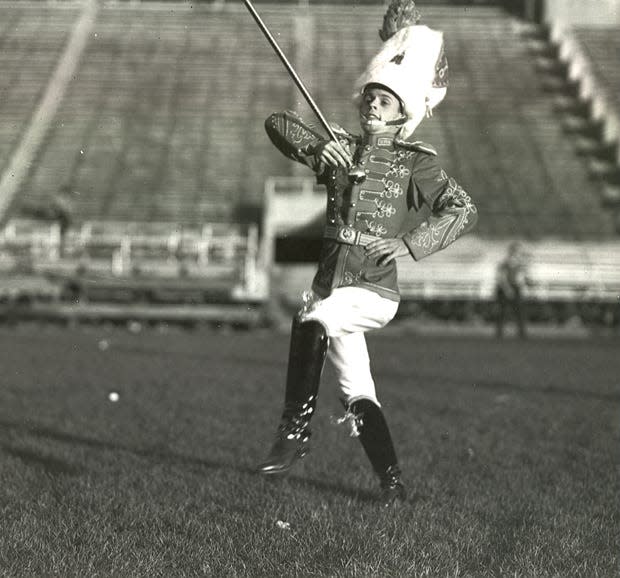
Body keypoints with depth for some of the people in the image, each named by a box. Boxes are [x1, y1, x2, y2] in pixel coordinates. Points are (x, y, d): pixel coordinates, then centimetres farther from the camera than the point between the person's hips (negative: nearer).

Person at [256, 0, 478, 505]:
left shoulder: (416, 162, -1)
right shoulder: (342, 150, 11)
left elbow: (464, 211, -10)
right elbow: (279, 123, 3)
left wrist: (406, 243, -20)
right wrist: (316, 147, -17)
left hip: (374, 292, -5)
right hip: (330, 287, 5)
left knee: (314, 320, -33)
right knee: (359, 399, 6)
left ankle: (296, 429, -28)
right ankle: (392, 484, 18)